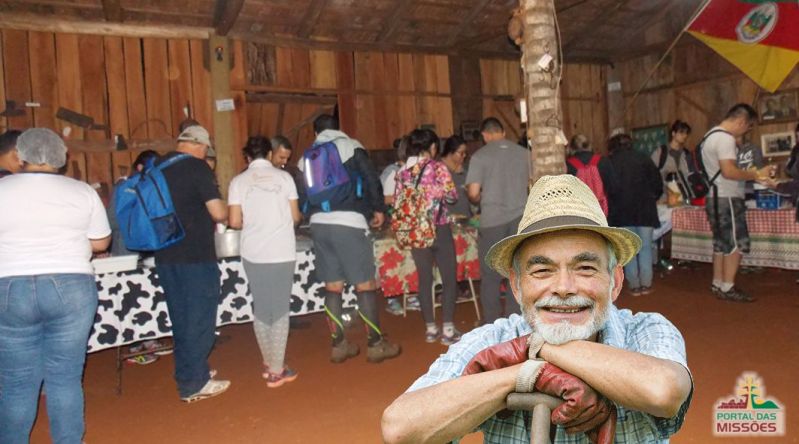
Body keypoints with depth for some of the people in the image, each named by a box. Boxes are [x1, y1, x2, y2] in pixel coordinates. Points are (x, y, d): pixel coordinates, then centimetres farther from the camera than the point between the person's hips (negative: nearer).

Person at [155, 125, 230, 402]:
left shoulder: (156, 167, 9)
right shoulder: (197, 168, -12)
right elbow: (218, 213, -17)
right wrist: (227, 211, 5)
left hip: (165, 256, 7)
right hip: (195, 257, -7)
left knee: (181, 318, 17)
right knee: (199, 319, 4)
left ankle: (190, 372, 30)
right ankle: (193, 384, 11)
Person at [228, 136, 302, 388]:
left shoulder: (238, 181, 1)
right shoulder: (283, 177, -1)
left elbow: (234, 222, -2)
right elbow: (295, 216, 1)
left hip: (253, 253, 2)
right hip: (282, 253, -2)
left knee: (261, 309, 16)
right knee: (280, 310, 6)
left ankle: (268, 363, 26)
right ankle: (276, 371, 9)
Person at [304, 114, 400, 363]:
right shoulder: (351, 147, 4)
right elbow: (371, 180, -2)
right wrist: (379, 209, 11)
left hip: (319, 224, 5)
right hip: (349, 223, -5)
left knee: (332, 287, 10)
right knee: (365, 286, 2)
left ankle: (339, 345, 16)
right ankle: (375, 345, 8)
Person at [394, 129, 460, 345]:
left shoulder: (402, 172, 3)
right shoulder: (438, 167, -9)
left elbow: (397, 204, 5)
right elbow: (452, 195, -6)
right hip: (439, 229, -4)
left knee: (424, 279, 13)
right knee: (449, 278, 6)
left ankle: (430, 328, 20)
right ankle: (448, 330, 7)